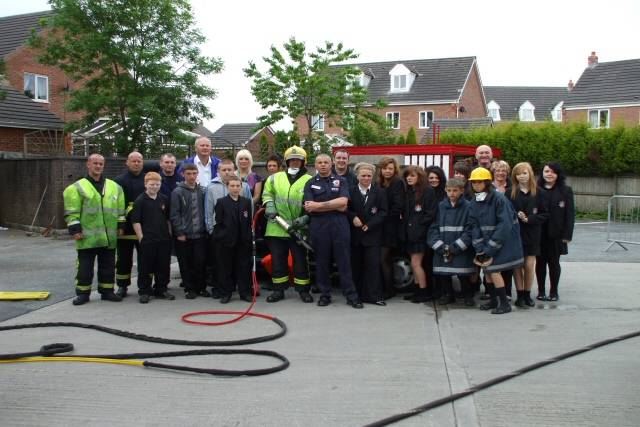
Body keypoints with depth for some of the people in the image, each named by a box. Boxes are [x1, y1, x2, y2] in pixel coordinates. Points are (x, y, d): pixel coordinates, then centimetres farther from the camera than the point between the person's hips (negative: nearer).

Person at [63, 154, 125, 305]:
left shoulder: (114, 186, 11)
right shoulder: (77, 187, -1)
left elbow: (120, 209, 15)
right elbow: (72, 212, -6)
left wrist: (120, 225, 11)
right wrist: (75, 229, -11)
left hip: (109, 236, 4)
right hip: (88, 236, -4)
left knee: (108, 265, 10)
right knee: (85, 266, 3)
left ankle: (107, 291, 21)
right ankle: (83, 293, 13)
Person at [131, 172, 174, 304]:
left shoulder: (164, 199, 9)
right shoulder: (140, 200, -6)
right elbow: (135, 221, -7)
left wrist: (169, 234, 11)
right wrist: (141, 237, -11)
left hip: (164, 239, 5)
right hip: (147, 240, -5)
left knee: (164, 266, 9)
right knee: (146, 267, 2)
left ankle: (161, 290, 22)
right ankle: (144, 292, 13)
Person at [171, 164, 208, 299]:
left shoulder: (202, 191, 8)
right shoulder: (178, 192, -3)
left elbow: (206, 211, 12)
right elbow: (175, 214, -6)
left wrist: (206, 229, 6)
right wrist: (180, 232, -10)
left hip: (200, 234, 3)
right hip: (184, 235, -3)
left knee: (200, 262, 2)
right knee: (186, 264, 4)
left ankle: (200, 287, 16)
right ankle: (190, 289, 15)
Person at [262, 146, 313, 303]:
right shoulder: (275, 178, 8)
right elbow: (267, 193, 20)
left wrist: (306, 217, -17)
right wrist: (269, 205, 2)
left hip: (299, 229, -3)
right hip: (277, 228, 3)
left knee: (300, 260, 5)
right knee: (277, 260, 8)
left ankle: (303, 290, 18)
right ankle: (278, 289, 19)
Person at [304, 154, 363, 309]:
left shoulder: (341, 181, 9)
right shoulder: (310, 184, 9)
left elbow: (343, 201, -7)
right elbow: (309, 208, -5)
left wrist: (319, 205, -9)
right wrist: (336, 206, -7)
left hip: (340, 225, -1)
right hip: (318, 226, 1)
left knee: (344, 261, 0)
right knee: (322, 262, 5)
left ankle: (351, 296, 4)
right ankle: (324, 295, 15)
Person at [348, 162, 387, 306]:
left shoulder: (380, 192, 4)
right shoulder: (351, 191, 7)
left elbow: (383, 212, -1)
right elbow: (346, 209, 5)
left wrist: (370, 224, -11)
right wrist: (353, 217, -15)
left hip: (372, 234, -1)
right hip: (355, 234, 2)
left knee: (373, 265, -4)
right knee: (355, 265, 6)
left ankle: (374, 295, 1)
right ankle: (356, 294, 16)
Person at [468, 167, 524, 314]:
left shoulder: (499, 199, -18)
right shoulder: (474, 202, 4)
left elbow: (504, 226, -22)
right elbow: (475, 225, 1)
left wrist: (490, 248, -21)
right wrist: (479, 248, -11)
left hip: (503, 240, -6)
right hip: (488, 240, 6)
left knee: (493, 269, -8)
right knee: (487, 269, 7)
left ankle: (504, 303, 6)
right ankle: (493, 300, 24)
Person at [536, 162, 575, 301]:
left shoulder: (565, 191, 0)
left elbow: (570, 214, -3)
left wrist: (567, 235, -8)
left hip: (556, 234, -1)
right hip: (539, 233, 1)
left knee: (554, 262, 8)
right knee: (540, 262, 8)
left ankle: (553, 292, 19)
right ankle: (541, 291, 18)